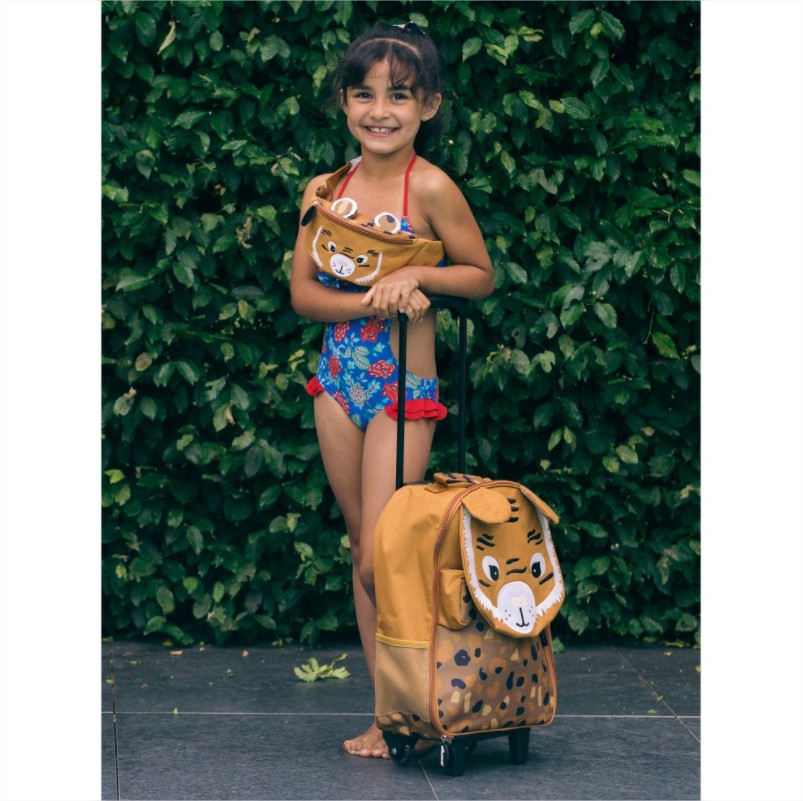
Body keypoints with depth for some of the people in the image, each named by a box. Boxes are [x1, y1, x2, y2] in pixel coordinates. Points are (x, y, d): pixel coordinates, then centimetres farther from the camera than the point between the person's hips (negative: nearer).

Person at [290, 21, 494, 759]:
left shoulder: (431, 188, -11)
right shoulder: (325, 190, 4)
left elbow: (482, 276, -3)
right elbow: (303, 292, 1)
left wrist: (415, 274, -19)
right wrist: (377, 300, -15)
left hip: (403, 390, -6)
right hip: (338, 382, 6)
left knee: (381, 562, -8)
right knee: (362, 555, 9)